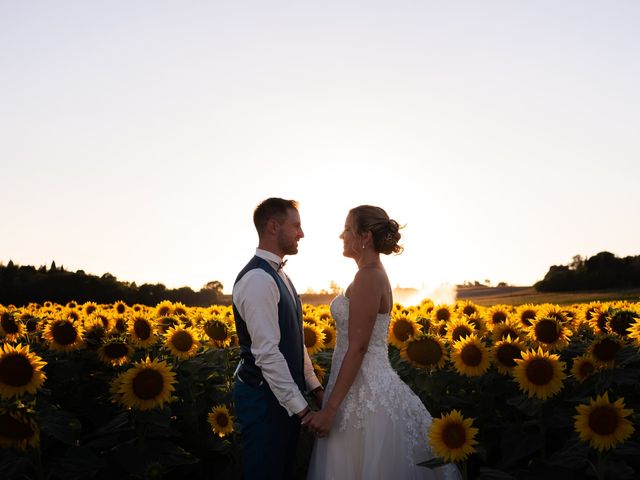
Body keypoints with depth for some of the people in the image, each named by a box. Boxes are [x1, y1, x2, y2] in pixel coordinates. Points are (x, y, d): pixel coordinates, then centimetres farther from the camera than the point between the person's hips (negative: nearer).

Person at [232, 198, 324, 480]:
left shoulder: (277, 275, 12)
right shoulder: (257, 279, -20)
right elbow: (267, 353, -24)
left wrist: (314, 387, 10)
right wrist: (301, 409, -22)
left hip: (285, 395, 9)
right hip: (264, 397, -9)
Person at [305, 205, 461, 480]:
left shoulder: (368, 276, -16)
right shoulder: (377, 274, 13)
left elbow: (357, 348, -20)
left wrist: (329, 410, -20)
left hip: (364, 392, -9)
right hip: (372, 383, 9)